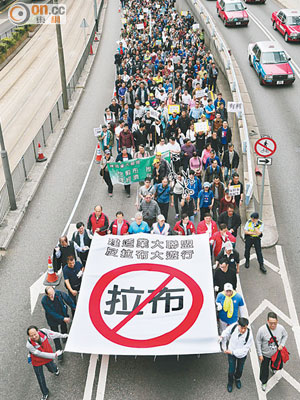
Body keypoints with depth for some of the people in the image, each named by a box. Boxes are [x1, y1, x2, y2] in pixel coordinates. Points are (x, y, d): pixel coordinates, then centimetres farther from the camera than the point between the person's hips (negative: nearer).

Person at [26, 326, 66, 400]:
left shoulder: (43, 331, -31)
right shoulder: (29, 345, -38)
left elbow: (53, 334, -10)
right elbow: (40, 354, -30)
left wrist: (62, 335, 4)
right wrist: (54, 355, -28)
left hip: (48, 357, 2)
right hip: (37, 362, -2)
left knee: (52, 369, 29)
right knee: (41, 379, 14)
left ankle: (55, 369, 68)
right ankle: (45, 394, 42)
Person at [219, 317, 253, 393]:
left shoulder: (249, 335, -34)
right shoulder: (233, 327, -31)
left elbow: (245, 349, -24)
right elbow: (224, 335, -10)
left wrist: (232, 352, -24)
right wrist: (224, 348, -4)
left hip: (242, 354, 0)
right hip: (231, 352, 0)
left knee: (240, 369, 25)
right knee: (231, 370, 13)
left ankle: (237, 379, 58)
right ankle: (230, 382, 45)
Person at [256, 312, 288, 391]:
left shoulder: (281, 328, -24)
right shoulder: (262, 330, -31)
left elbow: (285, 336, 0)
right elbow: (258, 342, -16)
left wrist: (282, 344, -15)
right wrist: (260, 354, -11)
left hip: (277, 353, 2)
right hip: (265, 354, -2)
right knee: (264, 369, 16)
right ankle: (263, 383, 45)